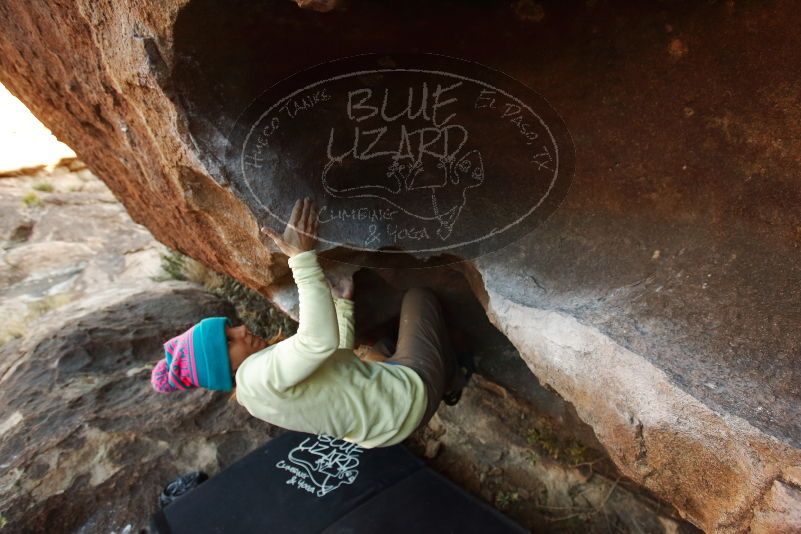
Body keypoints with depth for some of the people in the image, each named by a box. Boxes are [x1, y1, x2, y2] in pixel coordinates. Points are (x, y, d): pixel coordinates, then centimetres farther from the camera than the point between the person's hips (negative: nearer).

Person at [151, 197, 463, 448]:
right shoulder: (260, 376, -26)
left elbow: (339, 355, 15)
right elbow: (321, 340, -44)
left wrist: (342, 302, 16)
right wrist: (303, 257, -40)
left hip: (389, 384, 9)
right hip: (409, 397, -9)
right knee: (418, 296, 11)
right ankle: (451, 379, 30)